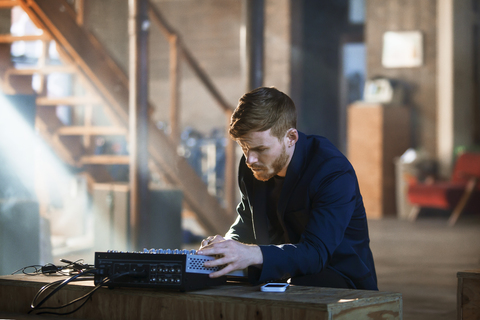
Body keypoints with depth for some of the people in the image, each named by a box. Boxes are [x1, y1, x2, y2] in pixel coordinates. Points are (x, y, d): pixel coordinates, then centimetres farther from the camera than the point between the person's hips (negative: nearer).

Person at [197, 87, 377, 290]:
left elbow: (315, 252, -31)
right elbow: (246, 224, 15)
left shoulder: (335, 172, -22)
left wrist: (255, 254, -48)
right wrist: (227, 245, -11)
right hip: (288, 277, 6)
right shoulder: (251, 167, 0)